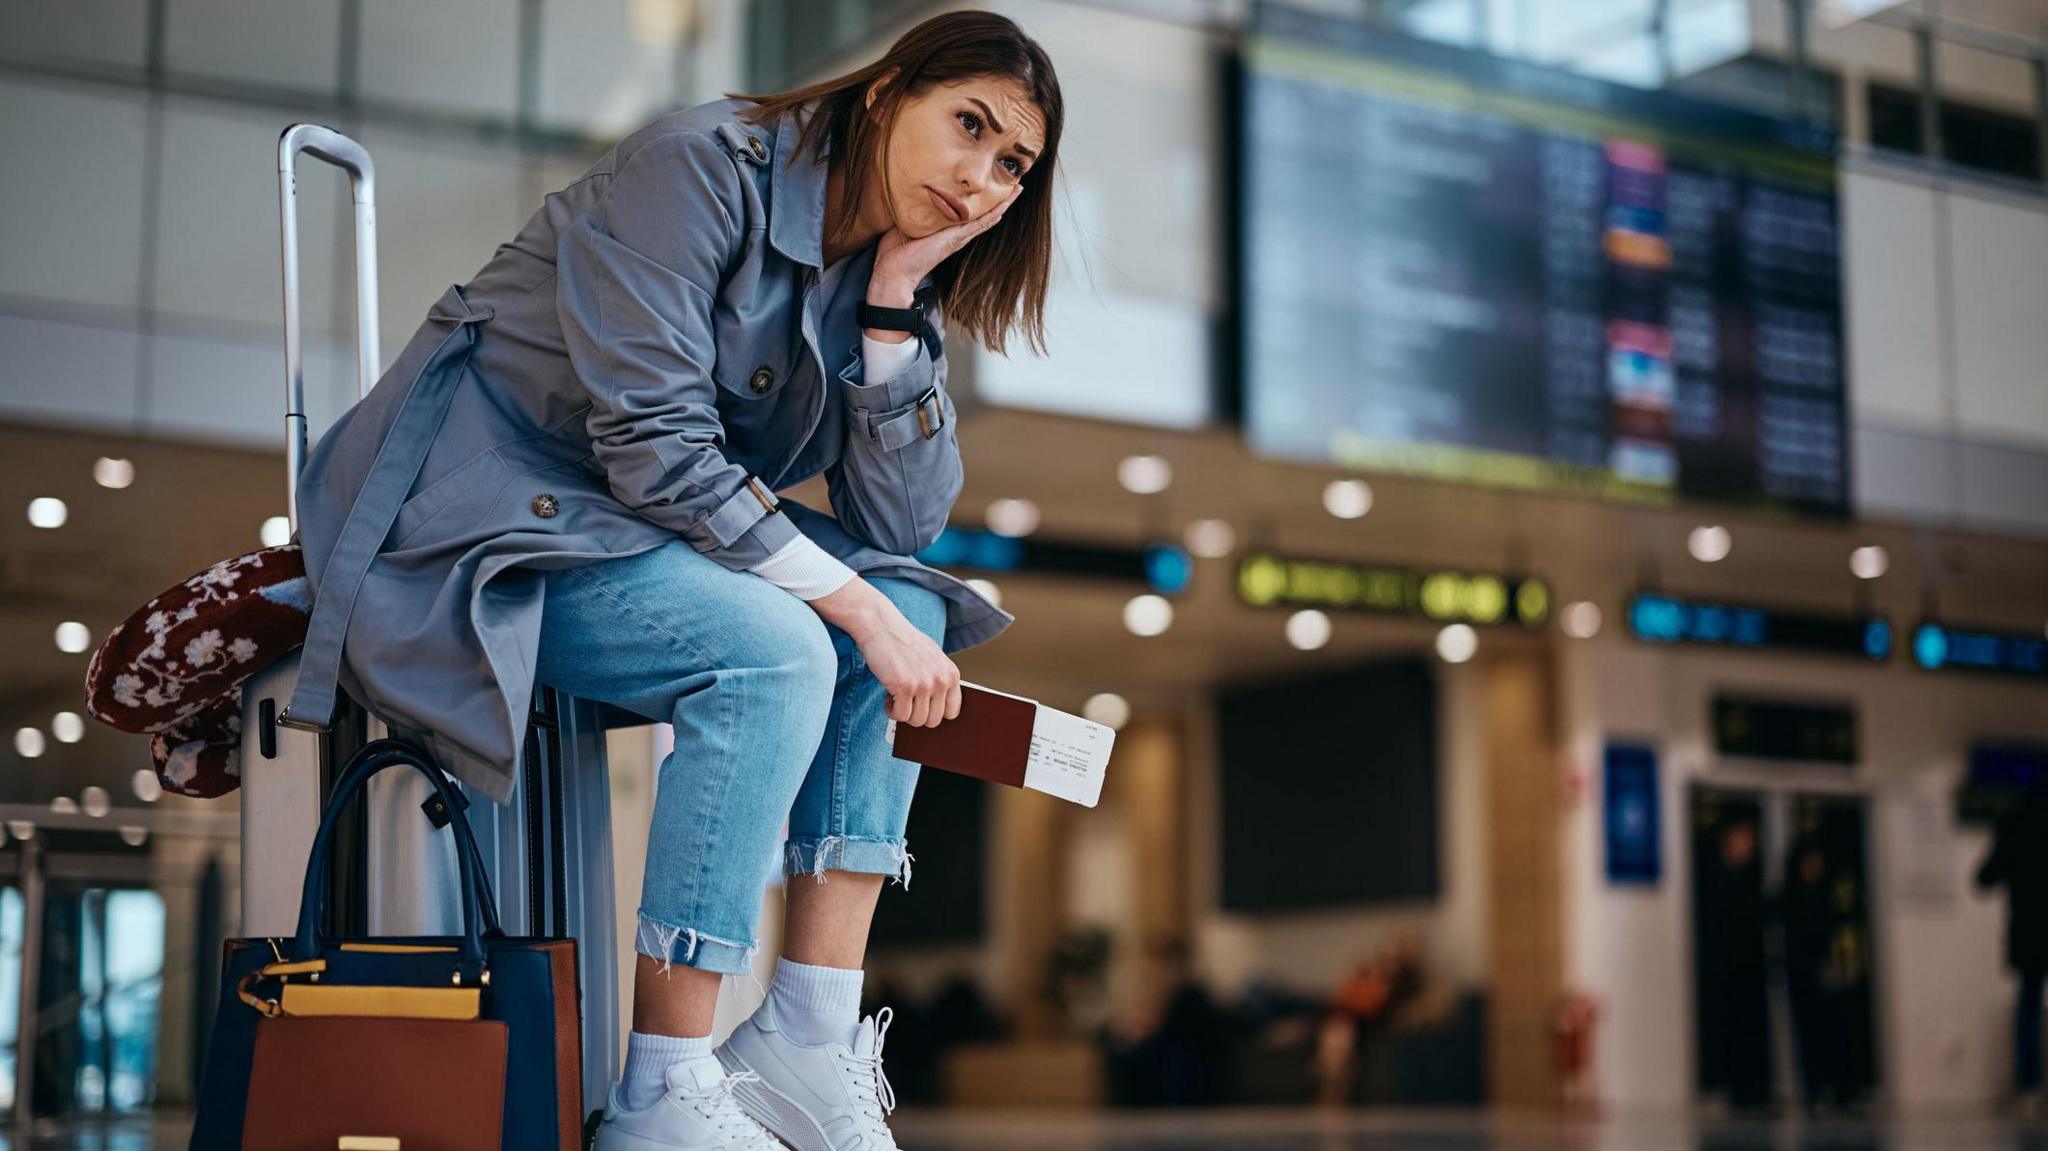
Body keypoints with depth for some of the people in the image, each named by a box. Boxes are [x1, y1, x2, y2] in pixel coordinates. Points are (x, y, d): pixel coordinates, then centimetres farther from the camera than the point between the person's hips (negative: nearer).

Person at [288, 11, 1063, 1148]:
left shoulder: (874, 271, 6)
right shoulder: (702, 167, -17)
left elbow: (899, 527, -2)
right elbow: (656, 449, -25)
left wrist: (896, 297, -10)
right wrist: (853, 604, -25)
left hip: (639, 526, 8)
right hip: (477, 515, -8)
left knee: (908, 610, -7)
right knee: (772, 648, -29)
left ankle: (808, 1031, -10)